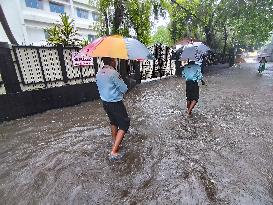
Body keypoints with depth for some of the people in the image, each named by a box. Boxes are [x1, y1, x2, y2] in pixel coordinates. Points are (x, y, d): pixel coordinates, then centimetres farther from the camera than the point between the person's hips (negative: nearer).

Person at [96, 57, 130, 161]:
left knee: (113, 122, 25)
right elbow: (124, 89, -16)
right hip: (115, 103, -8)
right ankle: (114, 152, 1)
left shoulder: (98, 73, 4)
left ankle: (115, 143, 43)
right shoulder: (113, 73, -21)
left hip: (105, 102, 8)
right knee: (124, 124, 3)